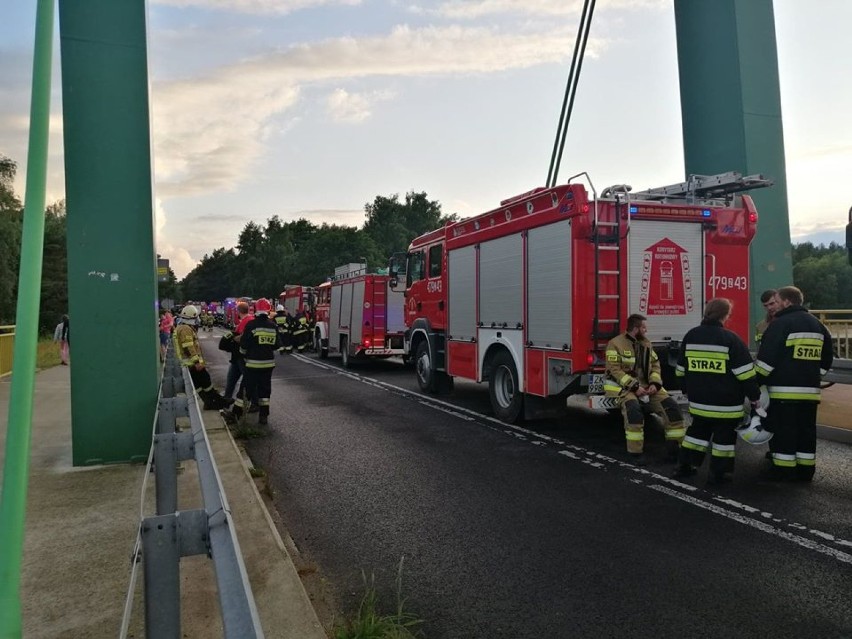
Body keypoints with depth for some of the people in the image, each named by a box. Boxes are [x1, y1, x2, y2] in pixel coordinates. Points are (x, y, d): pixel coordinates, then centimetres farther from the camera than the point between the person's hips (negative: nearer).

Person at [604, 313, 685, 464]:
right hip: (624, 386, -6)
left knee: (671, 405, -13)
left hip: (647, 386, 6)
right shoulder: (616, 343, -7)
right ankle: (636, 452, -25)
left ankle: (674, 448, -3)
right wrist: (634, 386, -20)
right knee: (633, 407, -36)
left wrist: (655, 383, -6)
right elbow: (615, 370, -14)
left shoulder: (646, 344, 13)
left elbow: (655, 365, 13)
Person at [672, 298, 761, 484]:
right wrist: (754, 396, -4)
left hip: (698, 400, 5)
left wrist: (688, 390, 25)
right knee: (724, 435, 7)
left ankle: (685, 466, 21)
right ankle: (718, 473, 12)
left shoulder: (690, 336, 4)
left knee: (698, 430, 19)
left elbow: (681, 369, 12)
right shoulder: (730, 339, -13)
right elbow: (745, 372, -13)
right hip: (725, 402, -5)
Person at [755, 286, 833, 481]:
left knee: (782, 429, 0)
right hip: (810, 390, 7)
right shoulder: (818, 325, 13)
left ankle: (784, 469, 4)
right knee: (806, 429, 13)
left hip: (784, 389, -7)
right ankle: (806, 469, 19)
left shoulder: (780, 323, -11)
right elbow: (826, 359, 20)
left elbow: (766, 358, -14)